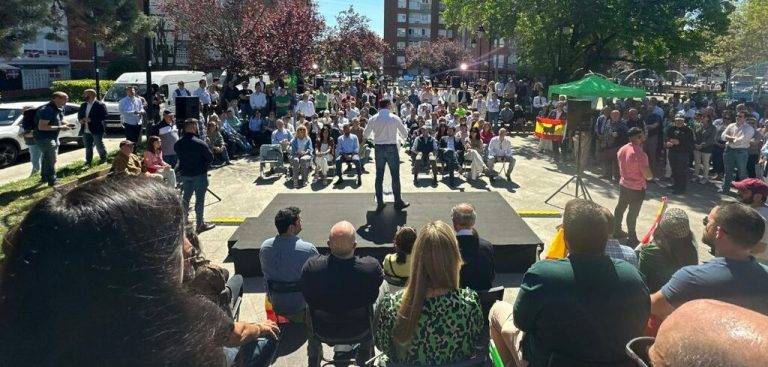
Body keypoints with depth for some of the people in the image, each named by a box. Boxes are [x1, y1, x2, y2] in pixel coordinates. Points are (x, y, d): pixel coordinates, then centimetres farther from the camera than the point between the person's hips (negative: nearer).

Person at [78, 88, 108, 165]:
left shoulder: (100, 105, -10)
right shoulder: (84, 105, 13)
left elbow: (104, 116, -17)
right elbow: (79, 113, 22)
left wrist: (91, 119, -20)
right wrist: (80, 119, -2)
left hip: (97, 130, -7)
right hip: (86, 130, 7)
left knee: (99, 146, 3)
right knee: (88, 147, 14)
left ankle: (103, 158, 21)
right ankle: (88, 161, 24)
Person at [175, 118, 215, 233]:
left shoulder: (177, 144, -3)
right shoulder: (199, 143, -20)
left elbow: (179, 157, 9)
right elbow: (210, 158, -12)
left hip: (184, 174, 6)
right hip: (199, 174, -6)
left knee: (186, 198, 18)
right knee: (200, 199, 3)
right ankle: (200, 225, 10)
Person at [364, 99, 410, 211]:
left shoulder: (373, 119, -2)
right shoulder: (395, 118, -6)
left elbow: (365, 135, 5)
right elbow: (405, 135, 0)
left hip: (378, 148, 2)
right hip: (392, 148, -2)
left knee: (379, 176, 9)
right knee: (395, 175, 6)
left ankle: (379, 203, 13)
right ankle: (398, 202, 11)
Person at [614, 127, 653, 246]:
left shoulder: (622, 149, -4)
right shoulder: (640, 154, -26)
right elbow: (647, 175, -22)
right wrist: (651, 176, -1)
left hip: (623, 184, 7)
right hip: (637, 188, -7)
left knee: (620, 207, 20)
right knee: (633, 213, 4)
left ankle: (616, 231, 34)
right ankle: (631, 238, 14)